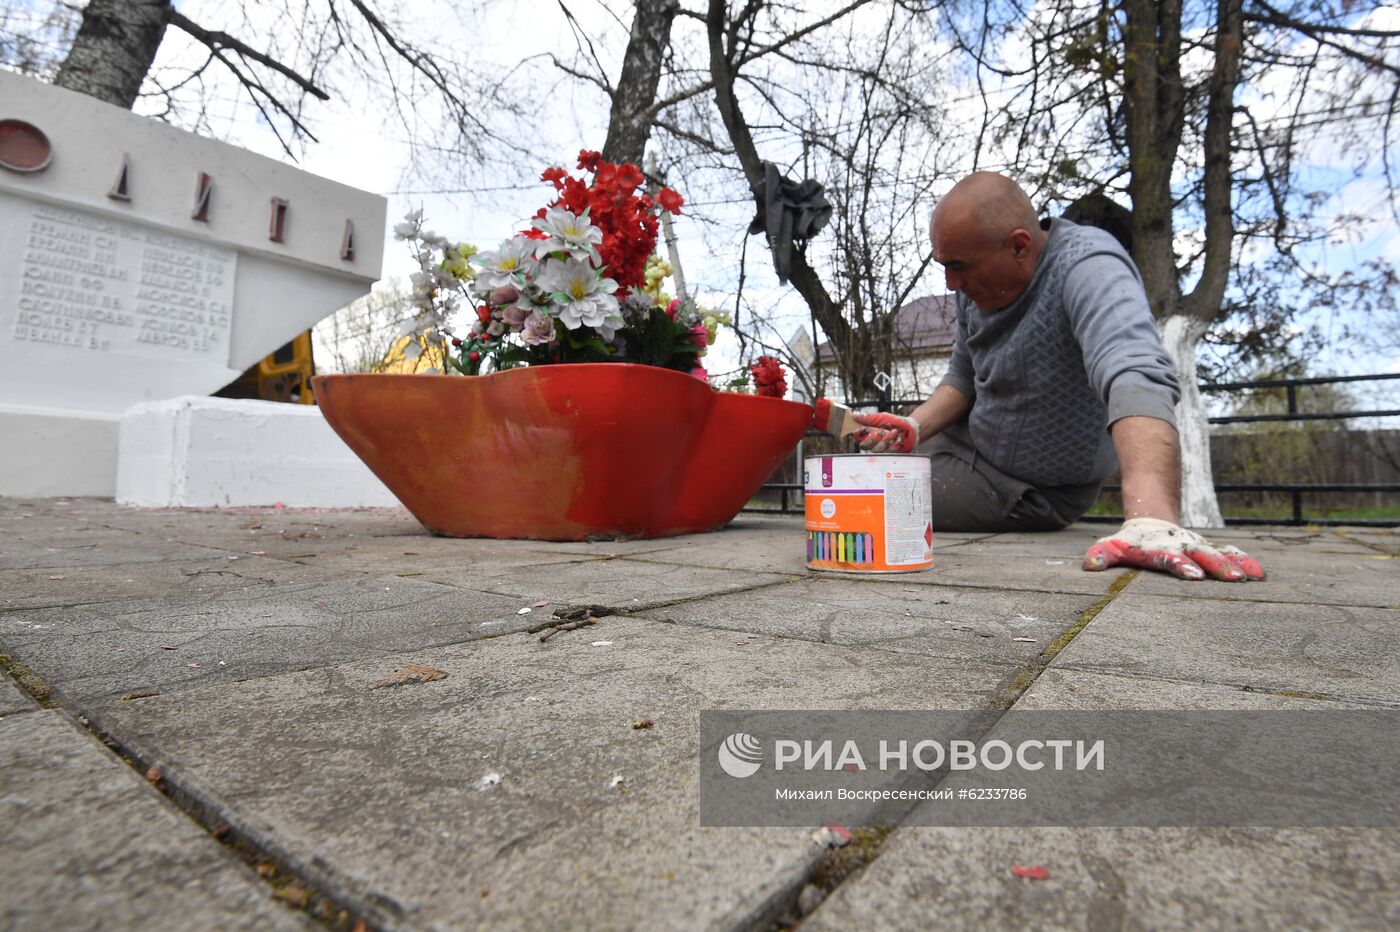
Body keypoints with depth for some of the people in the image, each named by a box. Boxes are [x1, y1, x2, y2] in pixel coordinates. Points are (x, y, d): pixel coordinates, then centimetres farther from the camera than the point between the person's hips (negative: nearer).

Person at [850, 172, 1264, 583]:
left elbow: (1137, 378, -45)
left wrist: (1152, 519, -59)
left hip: (1027, 489, -7)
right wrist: (914, 426, -11)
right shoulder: (979, 282, -5)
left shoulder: (1086, 266, -28)